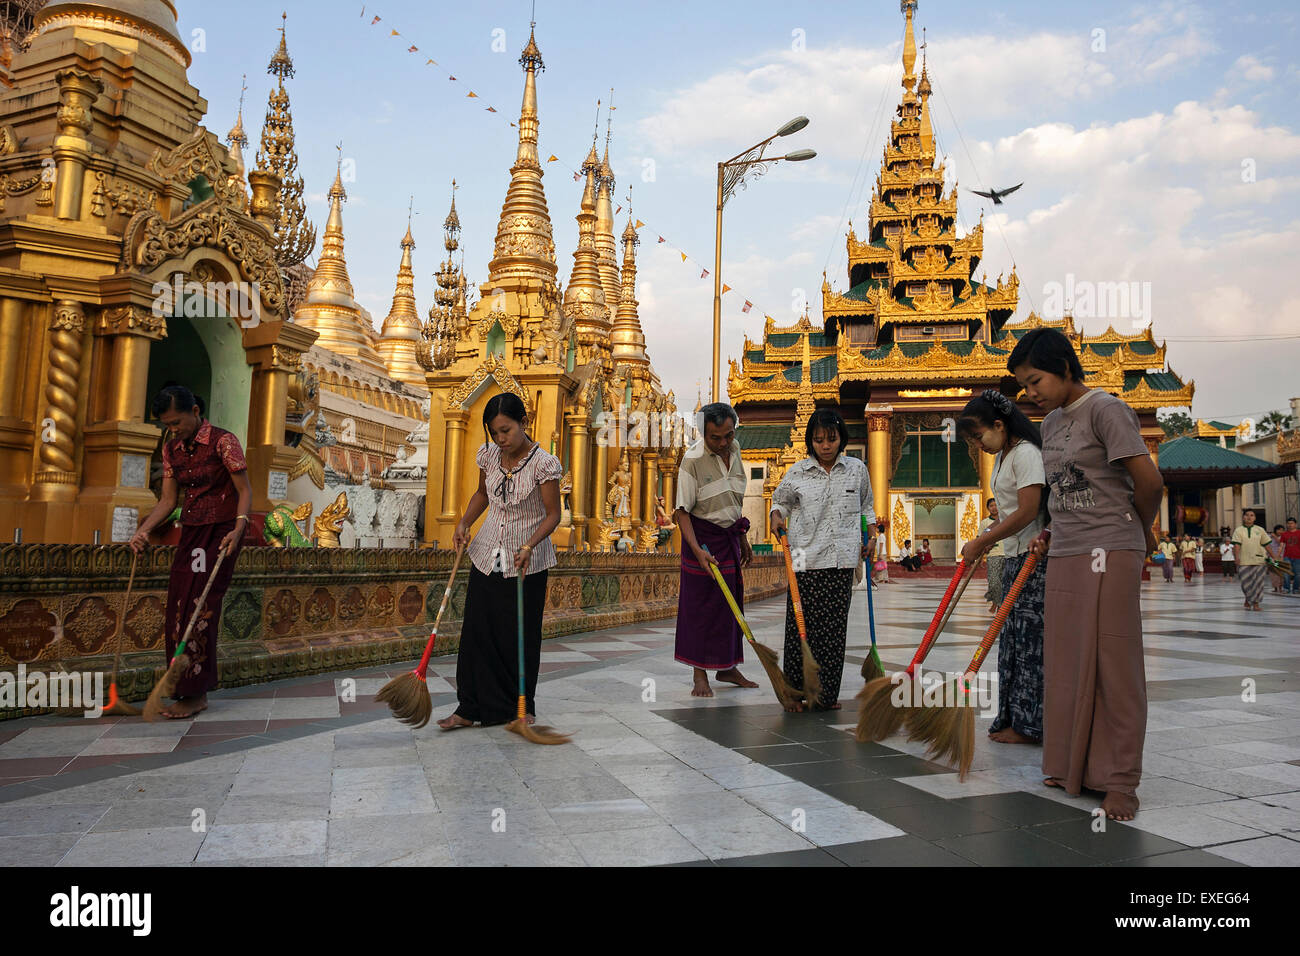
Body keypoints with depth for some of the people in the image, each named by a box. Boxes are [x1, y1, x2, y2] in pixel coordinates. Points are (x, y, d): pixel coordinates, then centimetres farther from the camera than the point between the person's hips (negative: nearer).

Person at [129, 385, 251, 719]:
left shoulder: (223, 442, -10)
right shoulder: (171, 448, 10)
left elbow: (244, 491, -11)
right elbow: (168, 499, 12)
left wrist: (238, 529, -24)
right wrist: (144, 530, -2)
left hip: (220, 533, -7)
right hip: (190, 534, 7)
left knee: (199, 611, -9)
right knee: (177, 614, 4)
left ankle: (195, 695, -1)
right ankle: (192, 692, 11)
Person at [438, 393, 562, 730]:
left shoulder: (543, 464, -16)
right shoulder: (489, 455, 1)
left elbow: (553, 515, -12)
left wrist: (528, 546, -26)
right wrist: (464, 523, 3)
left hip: (526, 562, -5)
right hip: (487, 554, 5)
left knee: (521, 635, 4)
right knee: (477, 630, 5)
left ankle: (523, 707, 20)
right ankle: (472, 708, 16)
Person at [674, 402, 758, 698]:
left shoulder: (734, 449, 4)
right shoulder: (693, 459, -17)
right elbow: (682, 511, -18)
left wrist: (742, 537, 19)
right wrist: (697, 550, -29)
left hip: (730, 536, 7)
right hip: (703, 536, -7)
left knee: (731, 603, 12)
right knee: (700, 606, -3)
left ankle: (728, 668, 24)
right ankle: (700, 675, 7)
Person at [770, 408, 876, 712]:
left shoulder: (857, 469, 8)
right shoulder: (797, 472, 2)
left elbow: (866, 507, 21)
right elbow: (781, 500, 16)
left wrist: (871, 537, 9)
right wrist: (777, 517, -4)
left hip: (841, 561, 2)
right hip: (805, 559, -2)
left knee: (834, 627, 4)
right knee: (801, 626, -2)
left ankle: (826, 693, 15)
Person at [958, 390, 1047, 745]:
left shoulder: (1026, 453, -14)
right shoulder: (1002, 457, 17)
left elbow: (1028, 512, -20)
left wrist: (980, 542, -17)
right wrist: (1000, 510, 11)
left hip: (1034, 558, -10)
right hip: (1014, 557, 10)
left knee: (1029, 638, -6)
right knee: (1012, 636, 10)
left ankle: (1028, 723, 0)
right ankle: (1012, 717, 17)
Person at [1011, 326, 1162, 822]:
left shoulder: (1105, 409, -10)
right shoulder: (1051, 422, 15)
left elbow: (1149, 482, -13)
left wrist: (1142, 533, 2)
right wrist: (1050, 537, 10)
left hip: (1108, 555, -8)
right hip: (1063, 557, 8)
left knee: (1113, 664, -2)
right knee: (1066, 665, 10)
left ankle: (1120, 781, 8)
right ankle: (1073, 768, 21)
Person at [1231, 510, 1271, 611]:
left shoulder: (1259, 530, 7)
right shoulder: (1239, 530, 1)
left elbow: (1266, 544, 10)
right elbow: (1237, 545, -9)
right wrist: (1237, 557, -21)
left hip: (1258, 560, 1)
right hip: (1244, 561, -1)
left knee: (1258, 582, -1)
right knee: (1246, 583, 1)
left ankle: (1255, 603, 9)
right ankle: (1247, 601, 23)